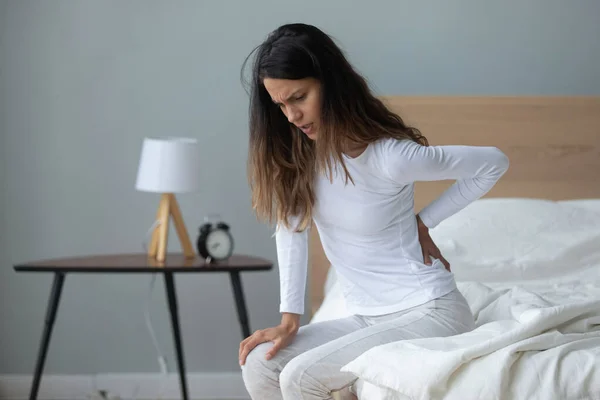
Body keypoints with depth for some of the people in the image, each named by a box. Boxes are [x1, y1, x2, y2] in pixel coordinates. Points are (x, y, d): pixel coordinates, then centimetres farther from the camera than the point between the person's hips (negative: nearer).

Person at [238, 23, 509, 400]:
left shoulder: (390, 157, -21)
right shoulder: (293, 150, -3)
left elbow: (494, 163, -10)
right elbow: (291, 227, 1)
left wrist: (424, 222, -7)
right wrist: (290, 318, -6)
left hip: (426, 313, -7)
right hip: (369, 319, 7)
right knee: (259, 364, -10)